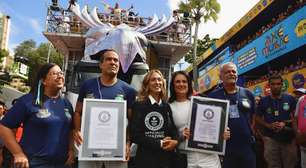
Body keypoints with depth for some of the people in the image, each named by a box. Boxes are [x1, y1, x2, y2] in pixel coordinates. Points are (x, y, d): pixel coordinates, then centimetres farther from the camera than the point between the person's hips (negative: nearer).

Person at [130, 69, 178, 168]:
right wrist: (160, 144, -13)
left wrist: (174, 141, -13)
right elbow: (135, 136, -10)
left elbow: (173, 130, 9)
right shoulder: (138, 105, -5)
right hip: (145, 158, -4)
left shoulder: (167, 107, 10)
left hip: (166, 158, 4)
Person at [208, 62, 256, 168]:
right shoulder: (213, 96, -2)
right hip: (224, 146, -2)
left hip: (247, 145, 3)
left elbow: (254, 117, 16)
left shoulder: (248, 94, 7)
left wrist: (251, 133, 9)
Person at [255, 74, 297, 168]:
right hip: (270, 138, -1)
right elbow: (257, 118, 6)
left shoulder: (290, 99, 1)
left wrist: (285, 123, -14)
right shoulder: (263, 101, 2)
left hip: (288, 138, 1)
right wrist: (269, 126, -11)